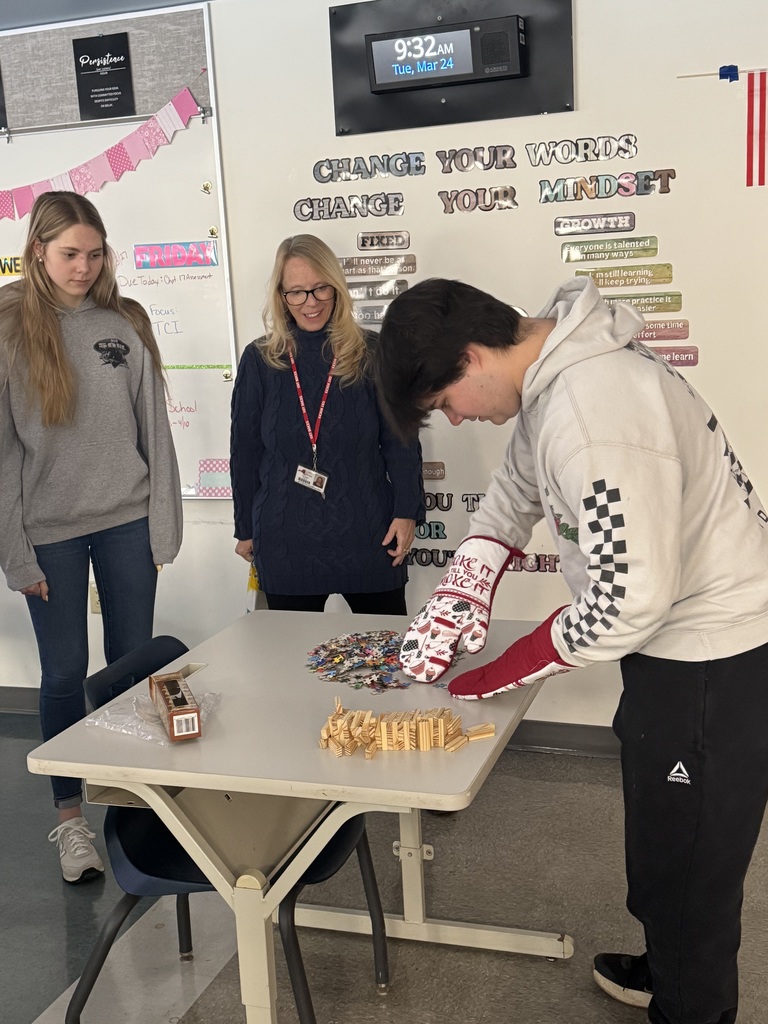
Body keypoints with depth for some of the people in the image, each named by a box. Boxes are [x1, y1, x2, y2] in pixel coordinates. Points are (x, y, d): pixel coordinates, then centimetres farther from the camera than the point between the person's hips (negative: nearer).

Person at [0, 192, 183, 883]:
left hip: (126, 521, 2)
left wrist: (163, 523, 2)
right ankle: (71, 818, 21)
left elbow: (154, 429, 6)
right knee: (65, 673, 5)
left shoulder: (126, 324, 4)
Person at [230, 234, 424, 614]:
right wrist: (245, 529, 8)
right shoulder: (259, 360, 2)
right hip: (286, 541, 1)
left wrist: (407, 512, -7)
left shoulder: (371, 353, -1)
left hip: (367, 533, 0)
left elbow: (400, 441, 1)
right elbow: (244, 451, 7)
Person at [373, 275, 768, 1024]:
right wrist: (456, 600, 2)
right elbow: (515, 493, 13)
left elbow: (631, 597, -29)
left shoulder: (590, 420, -32)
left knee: (688, 862, 9)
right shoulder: (552, 375, 0)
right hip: (677, 641, 10)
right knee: (660, 838, 27)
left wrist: (504, 673, -15)